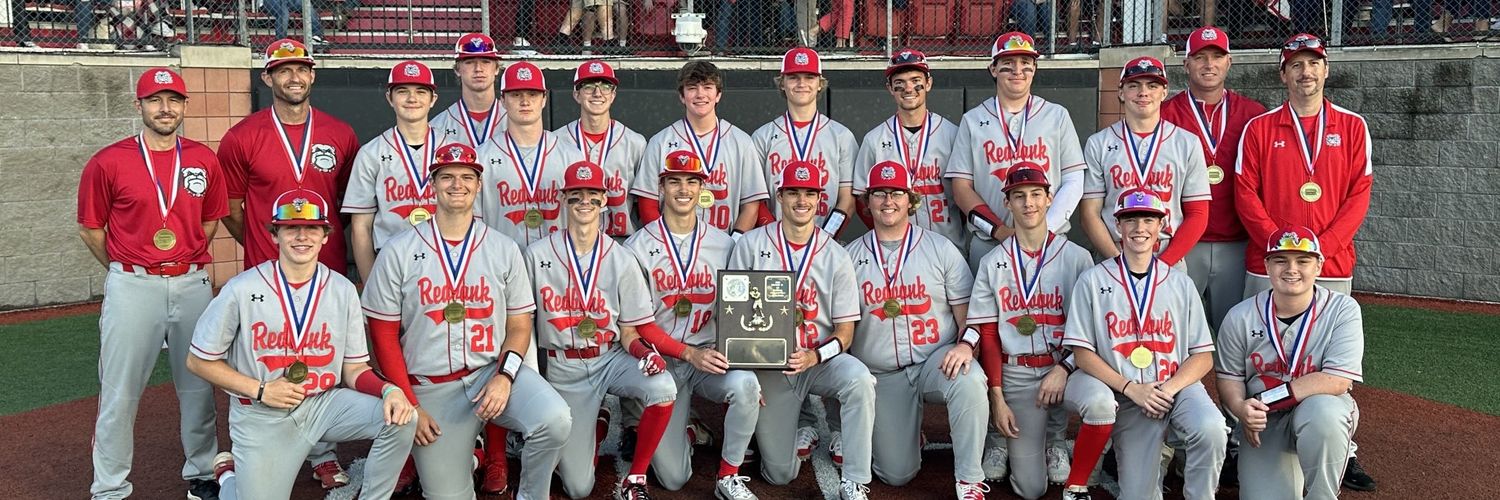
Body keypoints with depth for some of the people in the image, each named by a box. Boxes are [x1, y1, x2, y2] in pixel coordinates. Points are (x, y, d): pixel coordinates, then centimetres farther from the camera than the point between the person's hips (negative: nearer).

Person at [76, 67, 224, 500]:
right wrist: (125, 270, 9)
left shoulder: (204, 159, 4)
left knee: (198, 386, 12)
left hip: (193, 283, 3)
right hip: (132, 287, -3)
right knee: (120, 393, 3)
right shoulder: (107, 163, -5)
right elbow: (90, 229, 4)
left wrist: (187, 262, 11)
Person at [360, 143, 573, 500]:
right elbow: (384, 335, 1)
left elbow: (519, 325, 5)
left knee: (555, 419, -28)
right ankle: (463, 453, 32)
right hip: (429, 388, 0)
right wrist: (409, 406, -5)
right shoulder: (399, 251, -1)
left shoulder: (504, 250, 3)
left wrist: (505, 376, -14)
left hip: (492, 371, 0)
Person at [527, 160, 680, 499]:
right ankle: (591, 433, 32)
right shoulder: (538, 255, -3)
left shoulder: (623, 261, -3)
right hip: (564, 369, 0)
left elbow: (629, 330, -2)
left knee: (663, 388, -34)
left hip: (611, 359, 1)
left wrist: (643, 352, -23)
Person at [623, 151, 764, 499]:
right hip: (662, 363, -1)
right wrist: (690, 353, -19)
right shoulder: (638, 248, -4)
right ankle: (685, 434, 30)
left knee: (745, 384, -34)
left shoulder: (723, 245, 4)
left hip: (711, 358, 2)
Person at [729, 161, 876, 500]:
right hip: (769, 365, 0)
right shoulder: (750, 246, 0)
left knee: (859, 379, -35)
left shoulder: (837, 257, 1)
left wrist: (814, 356, -22)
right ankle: (803, 430, 32)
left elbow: (845, 331, -1)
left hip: (820, 360, 0)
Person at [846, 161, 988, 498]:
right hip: (880, 376, 1)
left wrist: (966, 344, -19)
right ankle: (909, 438, 34)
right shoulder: (851, 256, 6)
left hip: (937, 360, -1)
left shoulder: (941, 250, 3)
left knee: (969, 381, -37)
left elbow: (969, 311, 2)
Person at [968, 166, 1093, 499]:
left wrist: (1064, 369, -15)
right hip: (1016, 376, -1)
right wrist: (997, 398, -5)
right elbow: (988, 334, 2)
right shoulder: (993, 264, 4)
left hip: (1064, 366, 1)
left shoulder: (1077, 257, 2)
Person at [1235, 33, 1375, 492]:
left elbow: (1358, 195, 2)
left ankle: (1342, 453, 13)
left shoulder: (1352, 126, 8)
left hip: (1333, 264, 1)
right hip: (1268, 264, -1)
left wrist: (1321, 245, -11)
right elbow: (1245, 195, -1)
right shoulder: (1259, 128, 5)